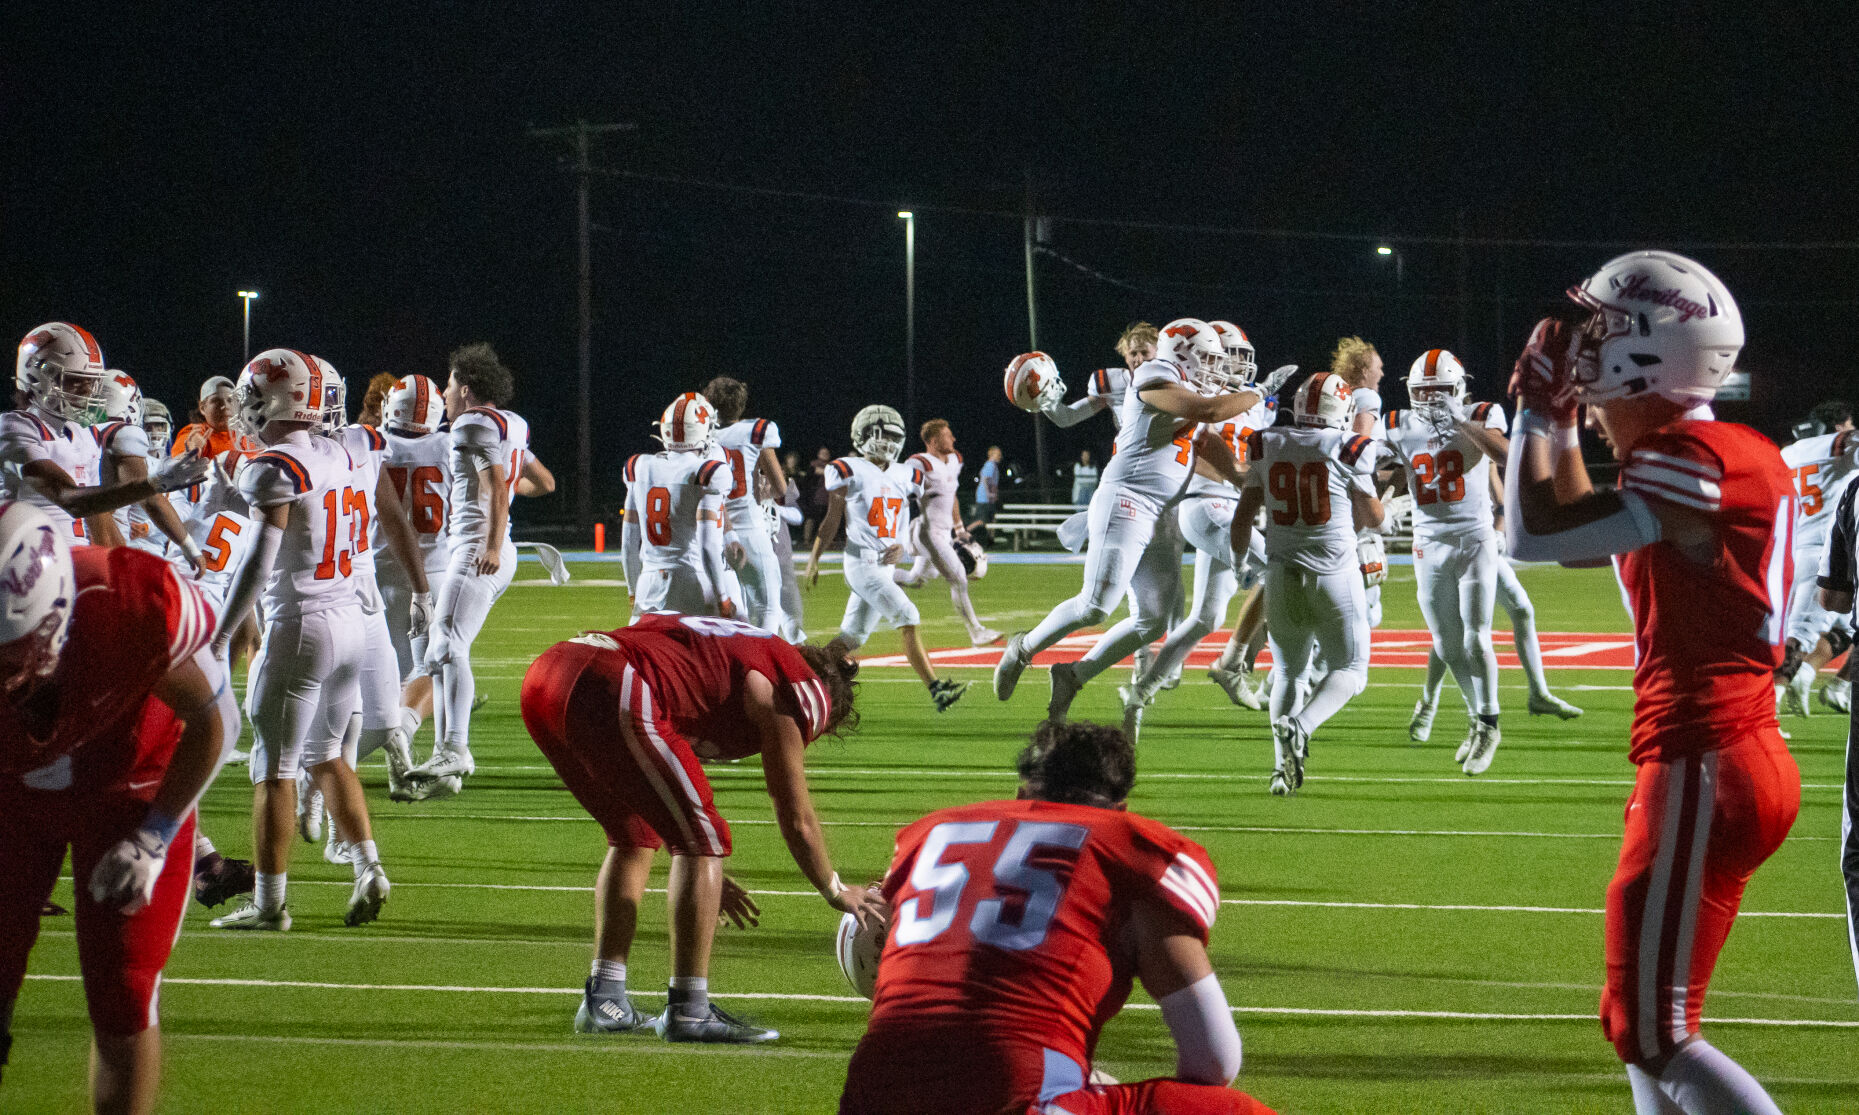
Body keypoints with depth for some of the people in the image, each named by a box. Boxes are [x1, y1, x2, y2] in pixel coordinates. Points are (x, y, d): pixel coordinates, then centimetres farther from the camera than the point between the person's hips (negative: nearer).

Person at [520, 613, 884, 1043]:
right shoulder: (797, 688, 11)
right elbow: (797, 822, 16)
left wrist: (703, 877, 53)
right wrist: (836, 892, 34)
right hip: (611, 694, -9)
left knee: (635, 834, 26)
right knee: (703, 840, 6)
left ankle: (604, 1000, 24)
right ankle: (688, 1011, 4)